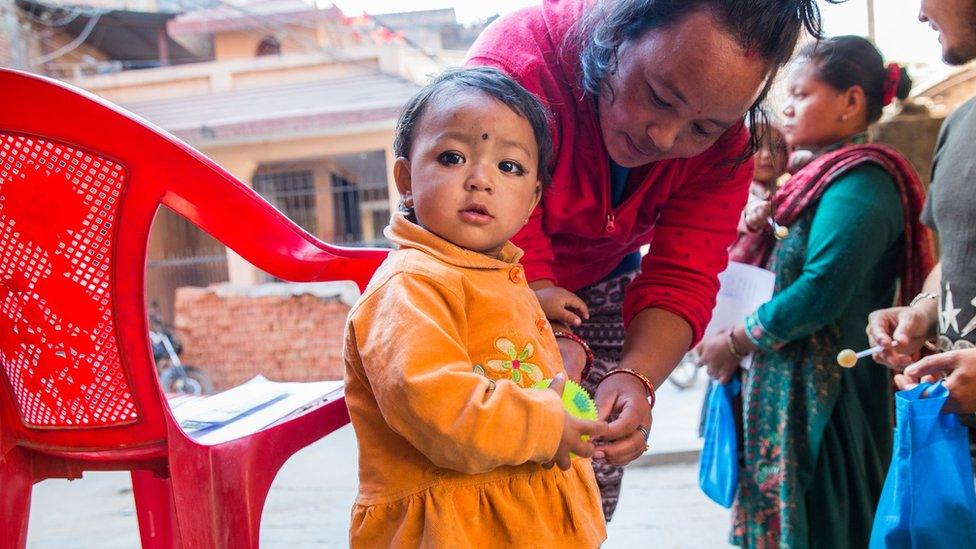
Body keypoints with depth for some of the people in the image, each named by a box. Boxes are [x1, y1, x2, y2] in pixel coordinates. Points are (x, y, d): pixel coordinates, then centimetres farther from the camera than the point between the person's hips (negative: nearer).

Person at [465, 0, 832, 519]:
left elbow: (681, 281, -20)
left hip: (598, 287, 3)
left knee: (591, 496, 3)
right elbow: (511, 255, -32)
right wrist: (554, 339, -48)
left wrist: (635, 375, -38)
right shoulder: (512, 67, -32)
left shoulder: (724, 142, -18)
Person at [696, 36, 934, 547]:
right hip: (787, 381, 9)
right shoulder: (828, 175, 16)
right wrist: (762, 232, 2)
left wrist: (733, 343, -15)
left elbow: (823, 290, -25)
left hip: (822, 389, -9)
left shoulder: (859, 181, -15)